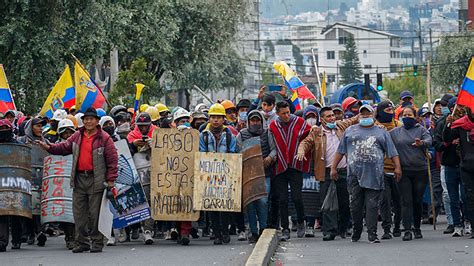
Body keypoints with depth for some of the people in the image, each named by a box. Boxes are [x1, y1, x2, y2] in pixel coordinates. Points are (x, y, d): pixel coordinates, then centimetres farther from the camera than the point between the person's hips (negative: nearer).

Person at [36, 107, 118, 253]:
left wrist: (111, 179, -9)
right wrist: (49, 147, -5)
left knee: (95, 212, -2)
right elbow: (65, 147, 13)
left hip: (96, 180, -5)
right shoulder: (77, 136, 12)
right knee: (79, 212, 6)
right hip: (79, 179, 5)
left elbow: (112, 159, -5)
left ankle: (97, 242, 5)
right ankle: (82, 242, 12)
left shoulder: (104, 138, -4)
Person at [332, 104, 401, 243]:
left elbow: (392, 152, 10)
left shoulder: (382, 132, 15)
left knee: (372, 204, -6)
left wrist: (397, 167, -1)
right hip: (354, 173, 1)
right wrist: (333, 167, 10)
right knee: (355, 204, 2)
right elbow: (340, 151, 16)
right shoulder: (350, 131, 17)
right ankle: (356, 231, 16)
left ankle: (372, 233, -6)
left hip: (374, 175, -1)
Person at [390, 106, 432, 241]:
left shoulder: (420, 129, 3)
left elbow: (429, 140, -14)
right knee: (406, 201, -6)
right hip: (403, 171, 1)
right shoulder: (395, 132, 11)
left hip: (420, 170, -1)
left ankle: (417, 227, 22)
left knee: (418, 200, 7)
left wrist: (422, 143, -35)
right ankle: (407, 230, -10)